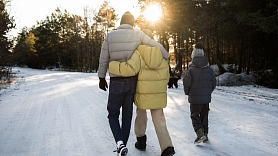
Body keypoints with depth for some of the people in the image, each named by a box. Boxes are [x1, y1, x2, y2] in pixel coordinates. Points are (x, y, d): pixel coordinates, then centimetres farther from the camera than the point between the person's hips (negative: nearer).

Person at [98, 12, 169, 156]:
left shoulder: (110, 36, -3)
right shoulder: (138, 34, -2)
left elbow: (103, 59, 0)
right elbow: (158, 46, 0)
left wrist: (102, 78, 10)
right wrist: (166, 59, 15)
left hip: (116, 82, -1)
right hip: (132, 81, 2)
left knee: (113, 114, 12)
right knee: (127, 116, 13)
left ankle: (119, 143, -9)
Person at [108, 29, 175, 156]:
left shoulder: (138, 53, -10)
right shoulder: (161, 54, 5)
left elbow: (130, 69, -26)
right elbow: (166, 75, 9)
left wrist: (112, 66, -14)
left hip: (143, 92, -2)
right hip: (158, 93, 3)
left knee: (141, 114, 21)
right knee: (159, 119, 5)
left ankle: (141, 141, 30)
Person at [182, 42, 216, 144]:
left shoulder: (191, 70, -12)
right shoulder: (209, 69, 3)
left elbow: (187, 83, -12)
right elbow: (213, 82, 6)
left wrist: (187, 93, 6)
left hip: (195, 98, -4)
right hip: (206, 98, 5)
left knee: (195, 116, 5)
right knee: (204, 116, 16)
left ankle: (200, 133, -12)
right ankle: (205, 134, 19)